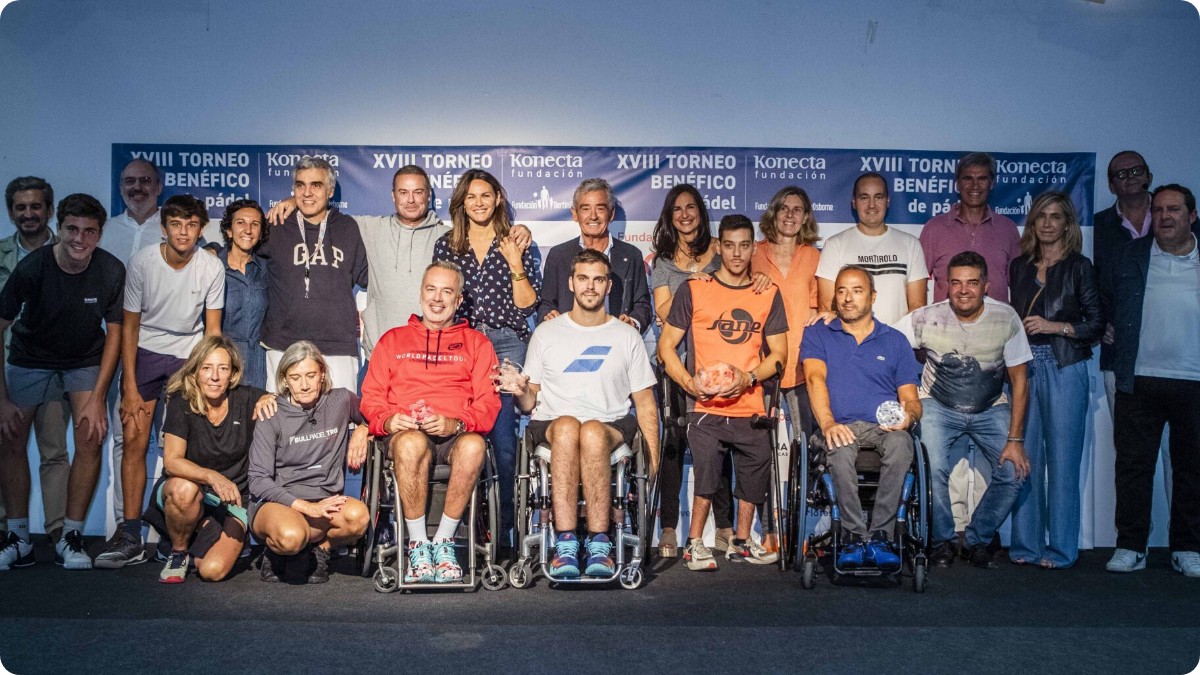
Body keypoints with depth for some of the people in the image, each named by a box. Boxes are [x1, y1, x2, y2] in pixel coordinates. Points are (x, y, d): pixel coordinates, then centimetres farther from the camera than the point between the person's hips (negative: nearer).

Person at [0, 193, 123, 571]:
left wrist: (97, 397, -16)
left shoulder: (111, 271, -20)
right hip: (30, 359, 0)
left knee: (91, 437, -15)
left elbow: (114, 333, -10)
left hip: (85, 362, 0)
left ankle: (71, 538, -3)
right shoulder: (32, 268, -23)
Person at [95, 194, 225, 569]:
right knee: (134, 440, -8)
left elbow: (212, 329, -2)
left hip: (190, 354, 0)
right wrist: (130, 387, -9)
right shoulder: (142, 262, -11)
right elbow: (130, 326, -6)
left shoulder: (211, 267, -10)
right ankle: (130, 536, -2)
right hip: (145, 352, 0)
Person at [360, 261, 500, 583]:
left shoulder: (475, 342, 21)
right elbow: (371, 397, 16)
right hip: (405, 433, 0)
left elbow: (489, 402, 8)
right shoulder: (393, 339, 24)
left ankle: (443, 541, -22)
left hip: (456, 435, 0)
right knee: (412, 443, -38)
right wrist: (387, 421, -8)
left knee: (474, 446, -37)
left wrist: (456, 424, -12)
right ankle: (417, 544, -23)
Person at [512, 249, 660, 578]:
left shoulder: (627, 336, 16)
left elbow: (645, 403, 14)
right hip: (551, 425, 0)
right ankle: (566, 545, -40)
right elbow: (530, 402, 15)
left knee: (592, 432, -37)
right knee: (567, 426, -37)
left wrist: (652, 455, 2)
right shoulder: (547, 332, 16)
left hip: (611, 426, 0)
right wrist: (521, 393, -9)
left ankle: (599, 545, -37)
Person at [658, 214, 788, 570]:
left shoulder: (769, 295, 13)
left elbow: (779, 353, 12)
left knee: (758, 462, -1)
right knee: (707, 463, -20)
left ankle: (742, 541, 21)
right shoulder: (694, 290, 6)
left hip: (749, 408, 3)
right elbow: (666, 346, 5)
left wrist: (748, 377, -8)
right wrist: (691, 383, -11)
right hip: (705, 408, -3)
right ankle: (694, 543, -3)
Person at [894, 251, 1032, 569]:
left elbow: (1019, 380, -8)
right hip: (938, 406, -2)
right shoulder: (926, 318, -17)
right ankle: (942, 540, 2)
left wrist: (1015, 439, -11)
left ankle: (978, 539, 9)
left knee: (1015, 471, -15)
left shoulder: (1006, 319, -13)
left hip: (991, 409, 2)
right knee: (934, 468, -24)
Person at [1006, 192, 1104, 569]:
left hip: (1064, 368, -3)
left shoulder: (1078, 267, 3)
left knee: (1062, 458, -3)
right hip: (1024, 365, 4)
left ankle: (1060, 549, 5)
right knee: (1024, 457, 3)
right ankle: (1026, 545, 12)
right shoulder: (1020, 267, 14)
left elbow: (1097, 324, -1)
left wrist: (1054, 326, -12)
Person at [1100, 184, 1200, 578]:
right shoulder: (1129, 257, 8)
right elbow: (1104, 302, 18)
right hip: (1139, 380, 0)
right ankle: (1130, 547, 10)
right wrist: (1116, 336, 11)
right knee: (1133, 465, 2)